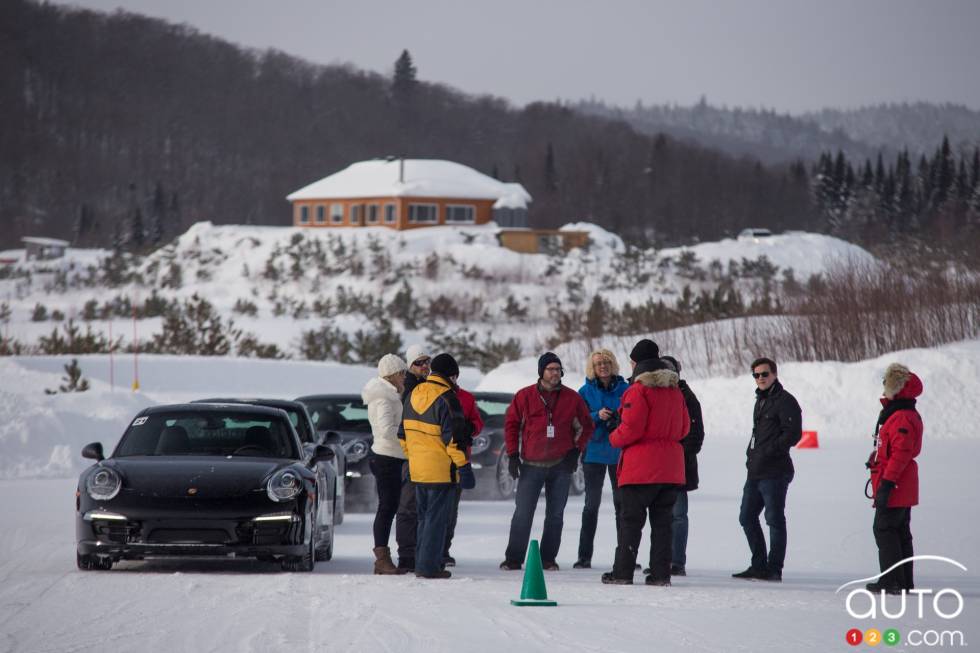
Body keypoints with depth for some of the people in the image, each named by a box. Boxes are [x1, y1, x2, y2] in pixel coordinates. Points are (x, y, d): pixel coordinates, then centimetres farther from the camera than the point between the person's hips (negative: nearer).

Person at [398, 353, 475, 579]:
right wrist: (463, 466, -13)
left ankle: (421, 564, 19)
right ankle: (429, 567, -3)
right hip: (441, 471, -7)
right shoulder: (446, 399, -15)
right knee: (437, 518, -1)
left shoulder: (414, 395, 10)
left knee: (424, 516, 17)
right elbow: (454, 438, -18)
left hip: (417, 470, 7)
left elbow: (403, 433, 17)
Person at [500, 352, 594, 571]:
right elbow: (511, 424, 5)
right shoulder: (525, 396, -1)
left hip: (561, 465, 1)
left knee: (555, 515, 5)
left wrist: (576, 450, 0)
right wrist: (513, 454, -1)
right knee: (522, 514, -4)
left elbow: (586, 426, 12)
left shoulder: (572, 398, 2)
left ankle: (548, 559, 12)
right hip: (531, 465, -1)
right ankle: (513, 558, 1)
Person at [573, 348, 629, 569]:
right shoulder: (586, 391, 4)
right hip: (594, 453, 0)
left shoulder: (625, 389, 3)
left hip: (620, 453, 0)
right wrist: (597, 416, -19)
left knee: (622, 503, 3)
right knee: (592, 504, 0)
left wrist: (620, 420, -17)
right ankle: (584, 555, 2)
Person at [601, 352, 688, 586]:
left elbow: (631, 429, -16)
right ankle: (661, 573, 6)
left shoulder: (639, 391, -10)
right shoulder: (675, 391, 11)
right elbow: (684, 428, 16)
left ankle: (622, 572, 1)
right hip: (670, 468, 6)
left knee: (631, 520, 0)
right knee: (662, 522, 9)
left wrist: (614, 438, 3)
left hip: (640, 468, -6)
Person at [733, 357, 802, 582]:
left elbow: (793, 434, -17)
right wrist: (752, 455, 13)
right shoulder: (761, 401, 19)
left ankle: (774, 569, 0)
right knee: (747, 517, 12)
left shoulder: (785, 401, -9)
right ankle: (759, 566, 19)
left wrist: (769, 451, -19)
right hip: (755, 472, 10)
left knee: (774, 519, -4)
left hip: (774, 472, -10)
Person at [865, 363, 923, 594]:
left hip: (894, 488, -11)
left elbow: (900, 454, -24)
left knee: (885, 530, -7)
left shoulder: (902, 418, -18)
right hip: (903, 488, 11)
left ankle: (893, 581, -7)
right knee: (900, 532, 13)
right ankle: (904, 582, 18)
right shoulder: (895, 413, 17)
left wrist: (886, 483, -25)